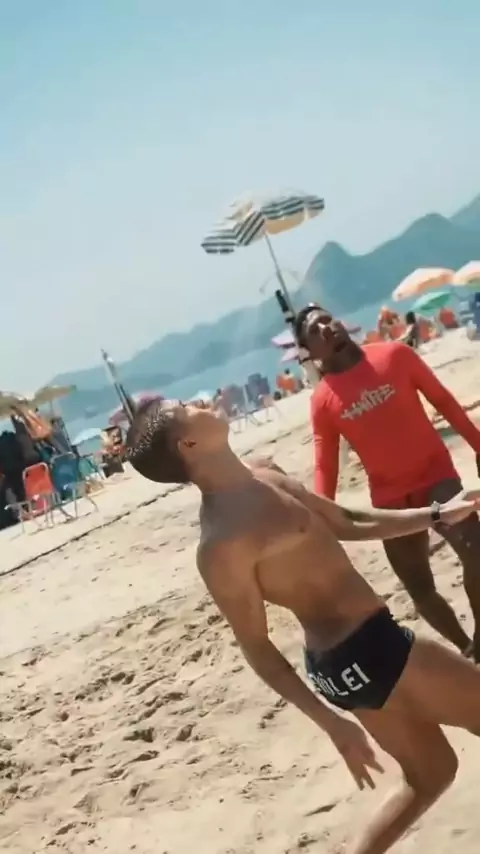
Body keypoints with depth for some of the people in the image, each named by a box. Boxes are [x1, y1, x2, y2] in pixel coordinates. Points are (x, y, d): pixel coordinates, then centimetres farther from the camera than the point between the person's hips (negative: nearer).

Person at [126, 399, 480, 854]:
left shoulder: (265, 475, 6)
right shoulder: (221, 541, -21)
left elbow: (347, 524, 17)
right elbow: (257, 647, -15)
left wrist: (438, 514, 15)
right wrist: (331, 722, -16)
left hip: (363, 649, 9)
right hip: (361, 654, -9)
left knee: (430, 774, 22)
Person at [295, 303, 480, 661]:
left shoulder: (395, 354, -6)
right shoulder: (322, 400, -4)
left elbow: (442, 399, 4)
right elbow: (326, 464, 0)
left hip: (435, 473, -2)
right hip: (391, 497, 2)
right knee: (419, 588, 4)